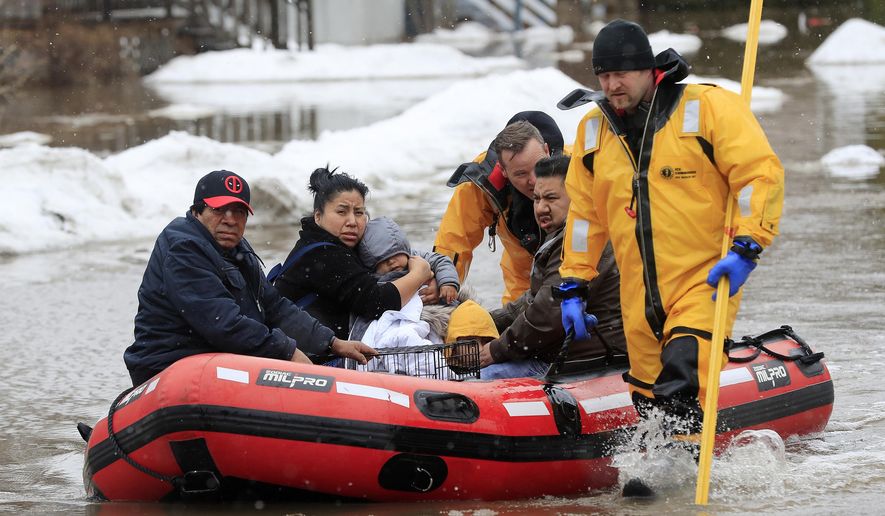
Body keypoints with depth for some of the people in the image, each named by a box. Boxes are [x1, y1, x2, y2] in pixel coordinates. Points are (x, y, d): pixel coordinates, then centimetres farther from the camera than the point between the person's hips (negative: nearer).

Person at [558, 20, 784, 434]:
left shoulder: (709, 108, -5)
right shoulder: (593, 131, 12)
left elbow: (761, 175, -10)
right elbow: (584, 214, 20)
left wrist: (745, 248, -20)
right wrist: (572, 286, 16)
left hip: (706, 280, -6)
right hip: (639, 299, 6)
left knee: (682, 388, -24)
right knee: (647, 401, 10)